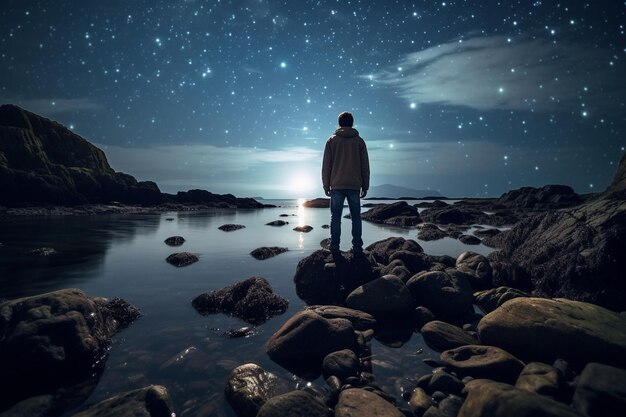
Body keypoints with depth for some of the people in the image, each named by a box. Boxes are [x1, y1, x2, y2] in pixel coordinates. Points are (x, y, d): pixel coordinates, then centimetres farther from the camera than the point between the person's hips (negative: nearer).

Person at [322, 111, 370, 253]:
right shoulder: (359, 141, 7)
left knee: (336, 217, 4)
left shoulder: (332, 141, 5)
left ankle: (335, 246, 3)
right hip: (355, 185, 1)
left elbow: (326, 165, 3)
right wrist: (365, 186, 13)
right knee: (356, 217, 6)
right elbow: (365, 166, 7)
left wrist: (326, 185, 8)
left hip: (336, 185, 0)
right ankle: (357, 246, 5)